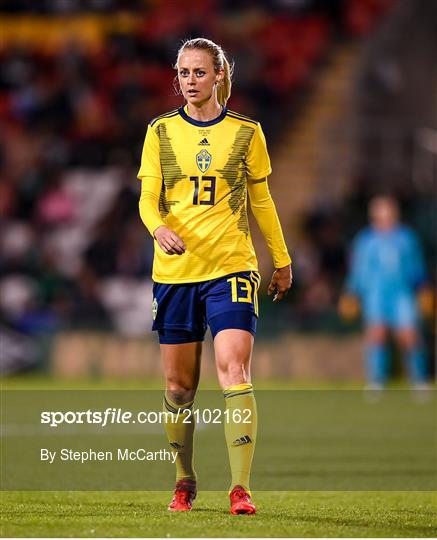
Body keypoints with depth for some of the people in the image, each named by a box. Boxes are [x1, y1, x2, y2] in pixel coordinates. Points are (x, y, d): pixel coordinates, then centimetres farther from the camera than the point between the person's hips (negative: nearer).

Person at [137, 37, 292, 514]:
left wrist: (281, 261, 20)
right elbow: (147, 199, 1)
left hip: (231, 266, -2)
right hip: (174, 271, 2)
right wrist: (159, 228, -21)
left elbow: (261, 201, 15)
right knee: (178, 384, 6)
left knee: (234, 373, -15)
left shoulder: (246, 133, 5)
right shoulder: (161, 131, 6)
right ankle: (184, 483, 21)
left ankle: (240, 488, -16)